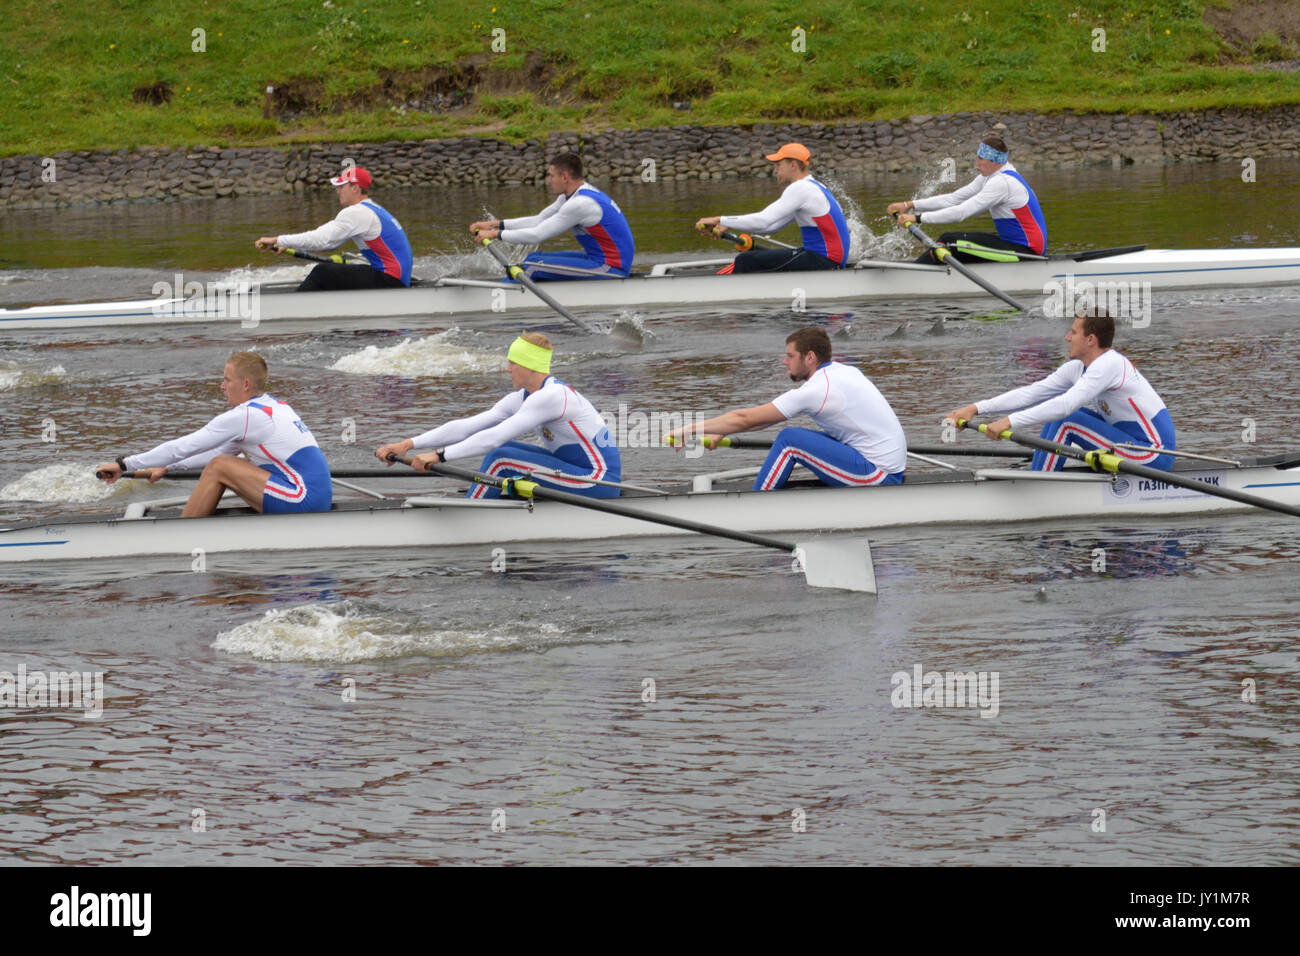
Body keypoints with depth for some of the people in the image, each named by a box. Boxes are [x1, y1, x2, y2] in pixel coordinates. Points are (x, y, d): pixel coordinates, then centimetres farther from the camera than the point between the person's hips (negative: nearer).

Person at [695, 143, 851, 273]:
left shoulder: (800, 189, -14)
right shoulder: (812, 187, 20)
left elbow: (763, 222, -21)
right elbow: (772, 225, 21)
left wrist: (720, 220, -14)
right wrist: (728, 226, 13)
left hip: (822, 262, -10)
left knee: (747, 261, -11)